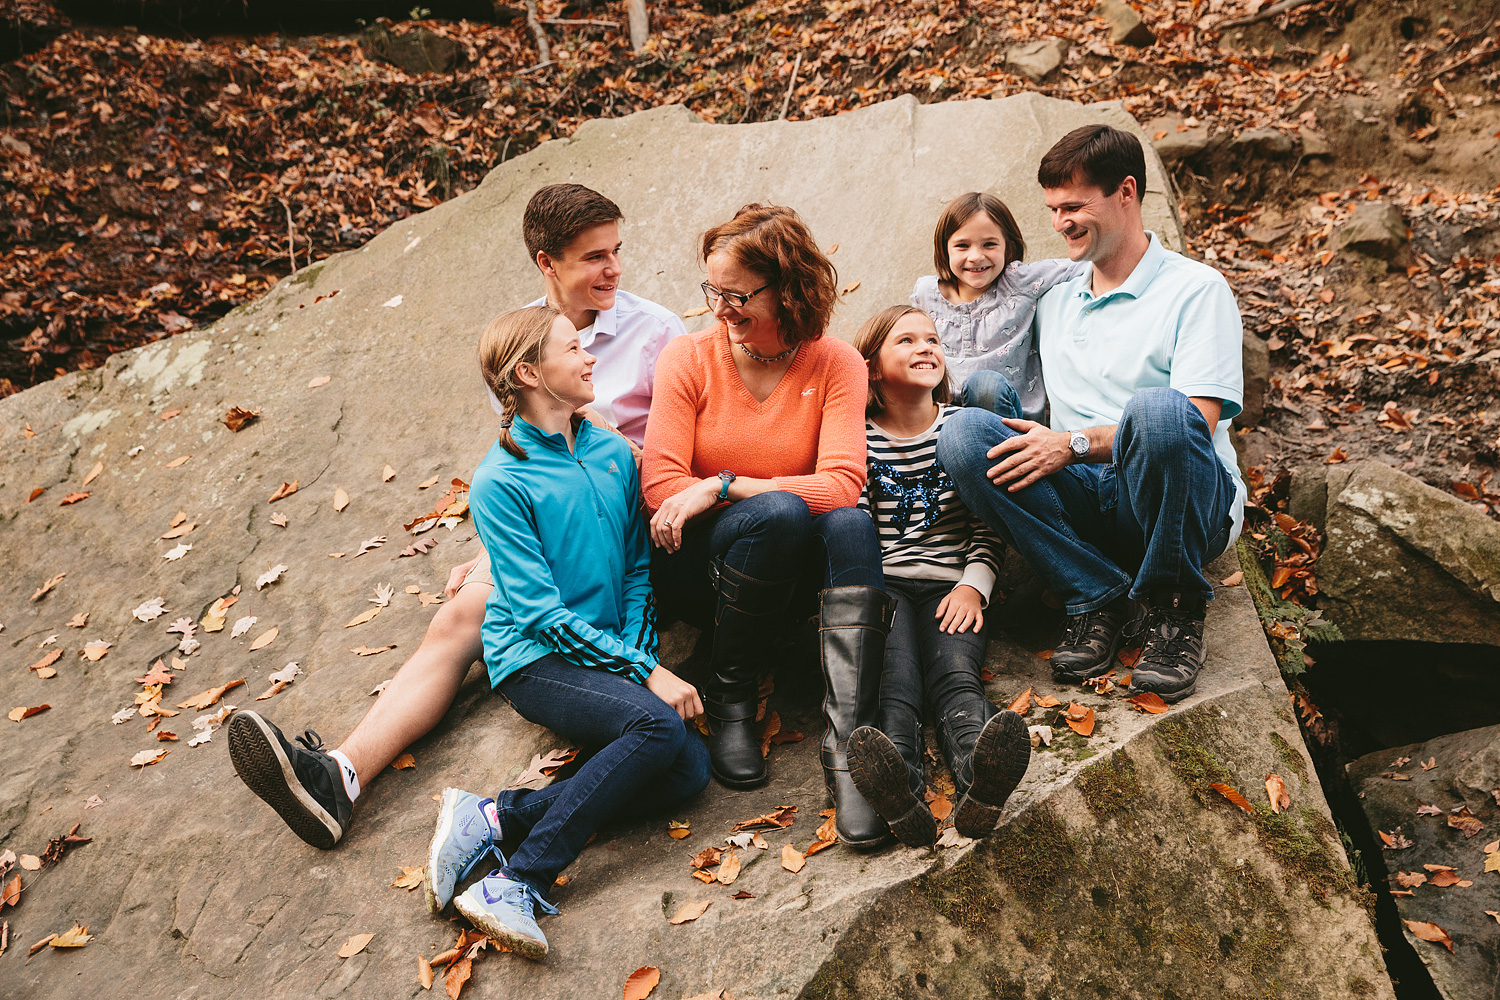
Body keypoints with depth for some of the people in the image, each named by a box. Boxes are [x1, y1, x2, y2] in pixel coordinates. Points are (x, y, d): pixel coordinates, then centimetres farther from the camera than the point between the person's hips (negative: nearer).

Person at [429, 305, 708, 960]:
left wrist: (639, 654, -4)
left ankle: (491, 819, -16)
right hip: (535, 659, -6)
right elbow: (541, 613, -14)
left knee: (690, 769, -17)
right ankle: (517, 885, -23)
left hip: (611, 652, 6)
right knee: (660, 726, -30)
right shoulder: (499, 482, -10)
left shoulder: (614, 453, 8)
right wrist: (646, 672, -18)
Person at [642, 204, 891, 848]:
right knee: (779, 513, -33)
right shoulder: (689, 358, -4)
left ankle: (847, 743, -40)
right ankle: (728, 700, -15)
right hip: (697, 560, -1)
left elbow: (841, 484, -18)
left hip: (791, 560, 2)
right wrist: (764, 498, -18)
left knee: (851, 526, -31)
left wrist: (721, 487, -22)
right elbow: (660, 484, -11)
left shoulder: (836, 364, -4)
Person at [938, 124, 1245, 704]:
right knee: (962, 434, -20)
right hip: (1084, 505, 5)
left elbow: (1198, 423, -12)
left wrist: (1074, 444, -21)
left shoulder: (1196, 289, 1)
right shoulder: (1053, 304, 20)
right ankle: (1099, 597, -15)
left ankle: (1175, 609, -16)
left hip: (1187, 503, -4)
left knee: (1156, 409, -38)